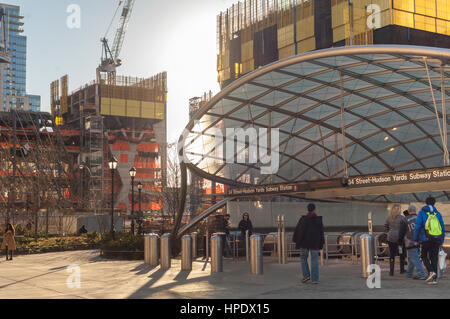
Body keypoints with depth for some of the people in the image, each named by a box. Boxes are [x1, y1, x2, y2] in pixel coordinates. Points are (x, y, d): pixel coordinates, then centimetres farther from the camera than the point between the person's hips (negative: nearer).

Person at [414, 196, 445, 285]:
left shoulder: (422, 213, 1)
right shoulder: (438, 214, 11)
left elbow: (417, 227, -5)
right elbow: (443, 229, 11)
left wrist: (416, 240, 1)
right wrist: (441, 242, 17)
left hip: (426, 240, -3)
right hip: (437, 240, 3)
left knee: (424, 256, 12)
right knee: (434, 259, 7)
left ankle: (431, 271, -11)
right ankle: (434, 278, 3)